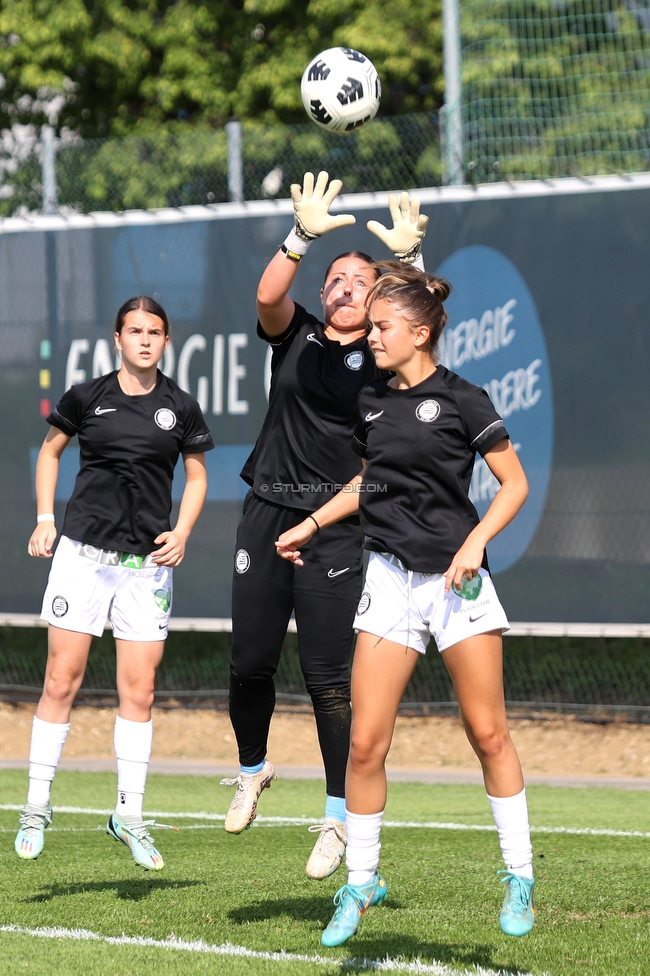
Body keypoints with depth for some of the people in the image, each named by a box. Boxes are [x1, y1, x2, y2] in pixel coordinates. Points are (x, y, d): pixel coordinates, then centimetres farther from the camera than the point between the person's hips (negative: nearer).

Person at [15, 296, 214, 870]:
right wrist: (45, 517, 5)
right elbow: (51, 451, 16)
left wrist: (182, 532, -1)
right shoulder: (87, 398, 2)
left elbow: (197, 475, 14)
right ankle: (38, 805, 6)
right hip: (83, 551, -1)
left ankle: (129, 815, 11)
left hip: (148, 562, 1)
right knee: (62, 681, -4)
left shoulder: (181, 408, 3)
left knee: (139, 691, 1)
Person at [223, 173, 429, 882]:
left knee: (328, 677, -6)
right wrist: (304, 236, -28)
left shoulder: (381, 358, 5)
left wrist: (407, 256, -32)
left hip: (336, 529, -2)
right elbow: (268, 295, -11)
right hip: (267, 514, 3)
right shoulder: (295, 336, 10)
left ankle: (340, 816, 2)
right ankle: (252, 771, 33)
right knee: (249, 664, 7)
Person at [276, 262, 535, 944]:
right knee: (366, 740, -3)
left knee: (488, 734, -1)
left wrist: (475, 542, -16)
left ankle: (519, 879, 12)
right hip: (390, 576, 4)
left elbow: (515, 484, -4)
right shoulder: (371, 404, 11)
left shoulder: (460, 400, -5)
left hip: (455, 575, -4)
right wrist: (312, 524, 20)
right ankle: (360, 885, 9)